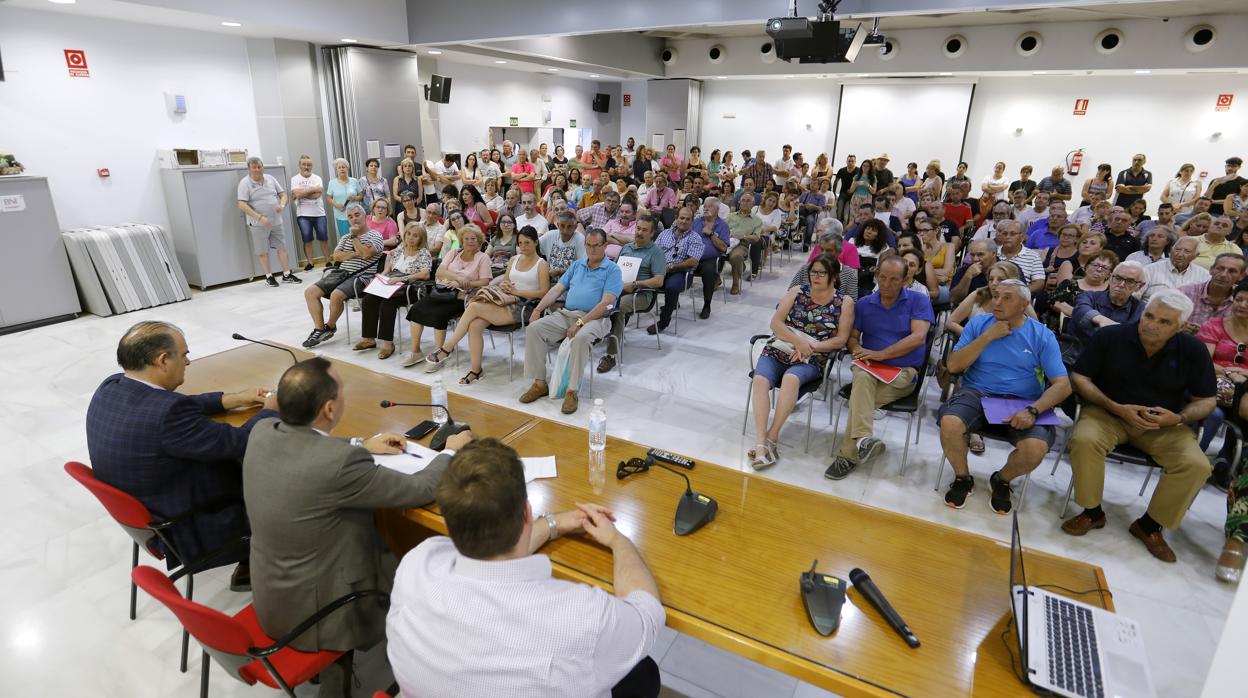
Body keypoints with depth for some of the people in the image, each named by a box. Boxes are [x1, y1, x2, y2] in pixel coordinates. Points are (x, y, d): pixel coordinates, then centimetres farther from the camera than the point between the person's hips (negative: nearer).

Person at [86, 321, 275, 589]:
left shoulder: (110, 387, -7)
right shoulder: (168, 412, -34)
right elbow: (237, 443, -25)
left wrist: (230, 399, 7)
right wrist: (270, 410, -8)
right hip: (186, 531, -8)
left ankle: (249, 567, 28)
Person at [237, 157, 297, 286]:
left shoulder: (270, 179, 6)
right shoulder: (245, 183, -8)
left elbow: (283, 194, 11)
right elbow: (242, 205, -15)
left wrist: (282, 205, -13)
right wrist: (260, 217, -25)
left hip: (276, 221, 4)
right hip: (258, 224, -4)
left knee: (282, 247, 6)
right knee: (263, 251, 4)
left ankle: (287, 275, 13)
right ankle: (269, 276, 15)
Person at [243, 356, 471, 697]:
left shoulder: (262, 431, -11)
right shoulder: (341, 462, -33)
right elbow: (421, 489, -21)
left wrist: (362, 445, 13)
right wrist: (451, 451, -4)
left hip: (269, 595, 7)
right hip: (312, 612, -7)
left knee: (388, 555, 25)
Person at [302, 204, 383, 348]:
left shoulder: (375, 236, 2)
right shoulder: (345, 237, 22)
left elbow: (366, 254, -16)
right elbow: (337, 256, 5)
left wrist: (354, 237, -6)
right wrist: (356, 253, -10)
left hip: (361, 276, -7)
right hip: (341, 273, 7)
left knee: (336, 295, -31)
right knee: (310, 292, -9)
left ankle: (330, 326, -4)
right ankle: (319, 329, -6)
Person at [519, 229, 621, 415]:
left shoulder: (612, 270, 1)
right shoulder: (577, 264, 20)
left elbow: (605, 303, -11)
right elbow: (557, 289, 16)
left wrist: (580, 322, -20)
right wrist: (537, 309, 1)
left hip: (594, 318, -6)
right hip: (565, 314, 6)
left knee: (581, 337, -39)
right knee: (534, 328, -16)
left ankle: (572, 391, -27)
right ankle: (539, 383, -11)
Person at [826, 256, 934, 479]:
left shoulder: (918, 301, 4)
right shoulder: (864, 304, 15)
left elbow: (918, 337, -10)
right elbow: (852, 337, 16)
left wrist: (881, 354, -16)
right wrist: (858, 349, -9)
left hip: (904, 371, -2)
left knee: (861, 394, -31)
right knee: (862, 377, -36)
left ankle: (849, 454, -25)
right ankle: (862, 439, -49)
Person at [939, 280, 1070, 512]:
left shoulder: (1042, 336, 3)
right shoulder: (978, 324, 7)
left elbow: (1062, 385, -4)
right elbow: (953, 366, -2)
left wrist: (1032, 410, -21)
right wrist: (987, 337, -9)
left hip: (1021, 401, 0)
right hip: (976, 393, 1)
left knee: (1036, 448, -29)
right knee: (949, 423, -31)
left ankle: (1002, 480, 8)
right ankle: (962, 478, 0)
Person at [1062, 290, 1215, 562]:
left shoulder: (1193, 350, -5)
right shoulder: (1110, 337, -11)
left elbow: (1206, 401, 4)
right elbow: (1079, 377, -7)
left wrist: (1179, 418, -18)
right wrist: (1116, 407, -18)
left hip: (1164, 424, 2)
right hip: (1108, 413, -2)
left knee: (1196, 465, -23)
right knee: (1084, 440, -33)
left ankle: (1150, 525, 1)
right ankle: (1092, 512, -9)